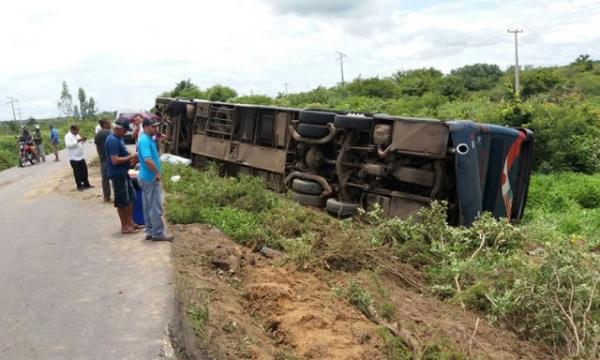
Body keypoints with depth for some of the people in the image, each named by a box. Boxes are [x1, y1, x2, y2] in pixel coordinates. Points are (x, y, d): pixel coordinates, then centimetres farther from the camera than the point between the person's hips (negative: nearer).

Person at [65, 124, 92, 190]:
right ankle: (79, 186, 9)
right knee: (77, 172, 0)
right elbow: (68, 145, -28)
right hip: (74, 158, -8)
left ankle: (86, 184, 20)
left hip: (81, 157, 8)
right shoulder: (68, 136, -13)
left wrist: (82, 141, -2)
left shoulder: (77, 135, 12)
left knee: (84, 170, 10)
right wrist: (77, 141, -33)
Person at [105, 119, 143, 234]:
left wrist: (130, 158, 6)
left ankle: (130, 222, 25)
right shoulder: (112, 140, -19)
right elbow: (115, 160, -25)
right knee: (122, 201, -1)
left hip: (123, 173, 10)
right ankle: (124, 226, 8)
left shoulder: (118, 138, 12)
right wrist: (130, 157, -19)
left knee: (130, 197, 16)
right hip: (117, 174, -10)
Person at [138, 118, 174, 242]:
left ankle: (150, 231, 22)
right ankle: (158, 234, 5)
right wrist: (158, 173, -19)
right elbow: (148, 160, -31)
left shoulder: (148, 139, 10)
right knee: (155, 207, -2)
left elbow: (154, 154, 24)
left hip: (147, 178, 10)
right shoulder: (144, 140, -20)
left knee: (148, 207, 14)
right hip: (150, 178, -10)